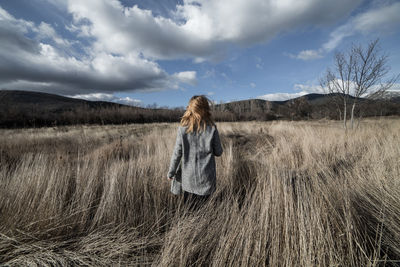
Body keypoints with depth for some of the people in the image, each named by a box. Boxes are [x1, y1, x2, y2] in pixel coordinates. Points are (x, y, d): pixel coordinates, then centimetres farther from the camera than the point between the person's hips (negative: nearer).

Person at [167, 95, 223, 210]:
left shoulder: (183, 128, -12)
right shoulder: (212, 128, -12)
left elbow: (177, 153, -7)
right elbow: (218, 152, -3)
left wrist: (171, 173, 6)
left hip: (188, 178, 1)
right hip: (206, 179, 0)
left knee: (187, 208, 21)